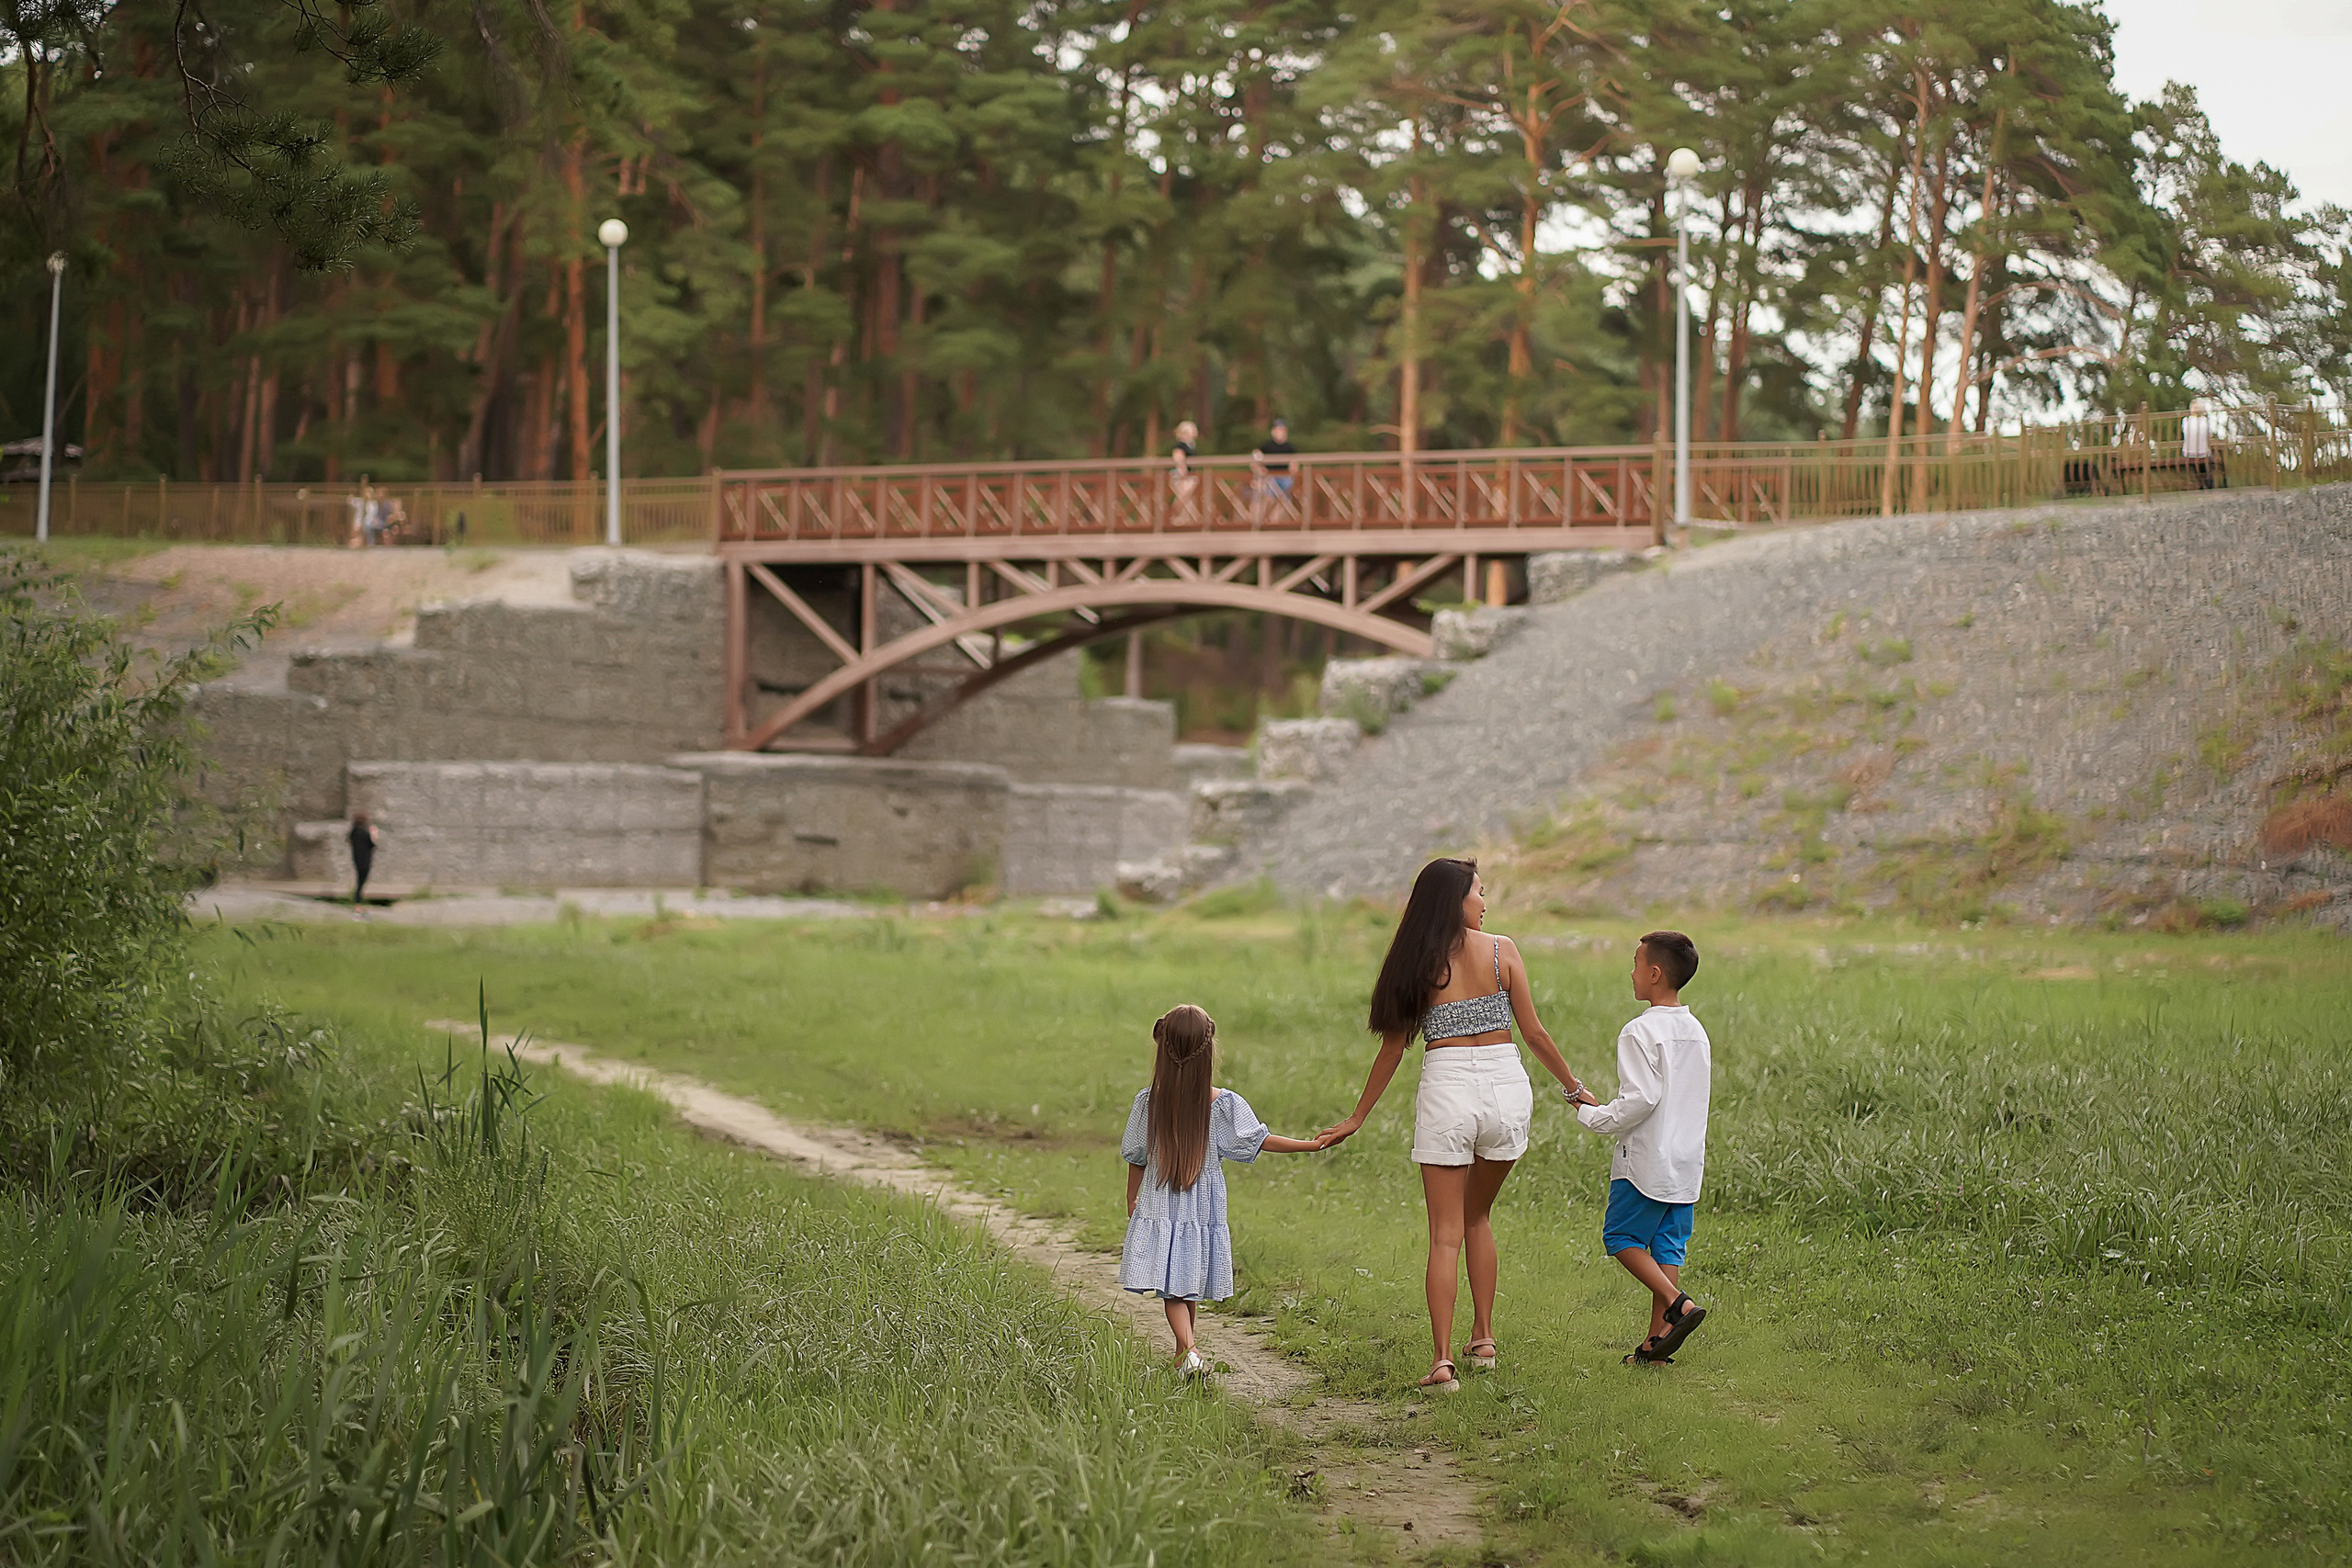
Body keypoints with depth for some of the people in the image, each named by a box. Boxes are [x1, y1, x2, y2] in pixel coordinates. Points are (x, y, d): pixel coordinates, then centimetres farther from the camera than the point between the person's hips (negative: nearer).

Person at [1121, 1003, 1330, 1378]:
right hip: (1203, 1212, 1)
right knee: (1190, 1286, 15)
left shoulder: (1147, 1102, -8)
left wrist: (1132, 1199, 17)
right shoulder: (1224, 1104, -11)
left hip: (1157, 1210, -1)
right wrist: (1311, 1144, 3)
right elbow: (1262, 1140, -6)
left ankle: (1186, 1350, -20)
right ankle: (1183, 1352, 27)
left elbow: (1136, 1158, 2)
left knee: (1173, 1289, 0)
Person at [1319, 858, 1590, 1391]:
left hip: (1447, 1089, -1)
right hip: (1506, 1087, 1)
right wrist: (1573, 1086, 17)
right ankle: (1483, 1339, 22)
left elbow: (1393, 1049, 4)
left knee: (1446, 1233, 3)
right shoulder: (1501, 951, 0)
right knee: (1478, 1216, 22)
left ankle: (1443, 1361, -6)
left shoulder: (1417, 963, 1)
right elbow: (1534, 1033, 2)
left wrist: (1357, 1118, 14)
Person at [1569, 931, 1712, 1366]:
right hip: (1686, 1163, 7)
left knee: (1621, 1237, 5)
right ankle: (1659, 1338, 8)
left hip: (1646, 1161, -7)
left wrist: (1593, 1113, -8)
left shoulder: (1640, 1032, -15)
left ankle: (1678, 1303, -11)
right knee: (1667, 1245, 9)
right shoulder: (1696, 1032, 11)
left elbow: (1640, 1098, -22)